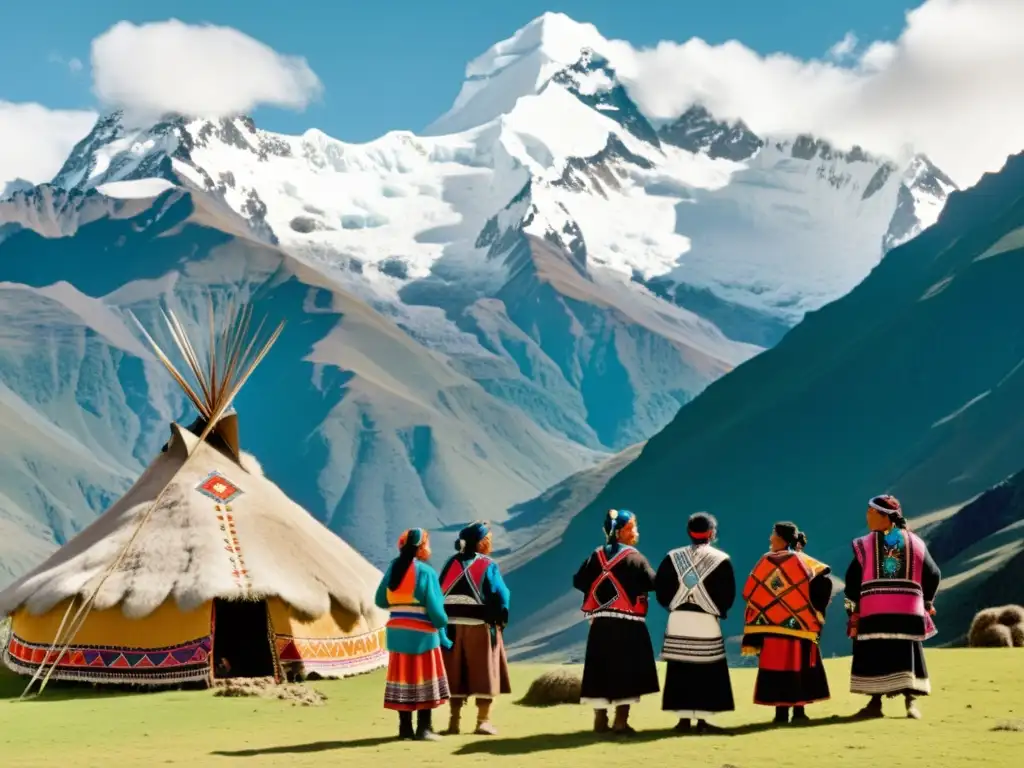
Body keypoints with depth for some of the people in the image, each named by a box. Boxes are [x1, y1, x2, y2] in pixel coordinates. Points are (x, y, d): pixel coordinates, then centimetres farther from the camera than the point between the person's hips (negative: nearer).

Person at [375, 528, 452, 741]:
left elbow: (381, 601, 9)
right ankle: (424, 729, 2)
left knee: (403, 677, 11)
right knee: (424, 679, 3)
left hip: (397, 632, 6)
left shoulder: (393, 568, 4)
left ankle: (405, 728, 13)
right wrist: (443, 631, 3)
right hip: (422, 633, -6)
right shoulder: (425, 572, -13)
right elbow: (435, 608, -13)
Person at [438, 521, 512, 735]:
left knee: (455, 673, 9)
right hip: (480, 626, -4)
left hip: (452, 625, 4)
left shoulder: (451, 563, 5)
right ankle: (483, 721, 1)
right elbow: (500, 596, -10)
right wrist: (500, 622, 4)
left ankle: (455, 721, 11)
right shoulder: (488, 565, -8)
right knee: (484, 673, 3)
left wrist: (443, 622, 9)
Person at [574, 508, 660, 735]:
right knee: (626, 671, 0)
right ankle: (621, 722, -2)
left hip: (601, 623, 5)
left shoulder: (597, 555, 6)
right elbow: (653, 582, -12)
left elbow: (579, 581, 6)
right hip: (628, 625, -5)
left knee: (601, 670, 9)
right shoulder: (634, 558, -9)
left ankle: (600, 720, 10)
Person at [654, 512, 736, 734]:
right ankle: (702, 720, -1)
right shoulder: (721, 560, -3)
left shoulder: (672, 558, 4)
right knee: (706, 672, 3)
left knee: (679, 671, 6)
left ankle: (683, 719, 4)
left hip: (678, 621, 2)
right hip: (706, 622, -2)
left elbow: (660, 588, 1)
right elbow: (728, 594, -5)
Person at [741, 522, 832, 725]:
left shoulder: (767, 562, -2)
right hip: (799, 625, 2)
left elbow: (749, 592, -3)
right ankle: (798, 711, 4)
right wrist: (815, 610, -1)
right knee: (799, 666, 8)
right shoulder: (803, 561, 5)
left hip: (772, 624, -2)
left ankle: (781, 712, -1)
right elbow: (823, 579, -10)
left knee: (776, 668, 1)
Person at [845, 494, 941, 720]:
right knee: (907, 656, 4)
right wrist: (927, 602, 21)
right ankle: (911, 703, -6)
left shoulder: (865, 545, -2)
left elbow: (853, 579, -4)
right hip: (909, 611, 2)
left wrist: (852, 608, 6)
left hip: (873, 611, -2)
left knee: (874, 656, 4)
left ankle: (875, 703, 1)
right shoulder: (916, 543, 6)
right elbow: (933, 575, 8)